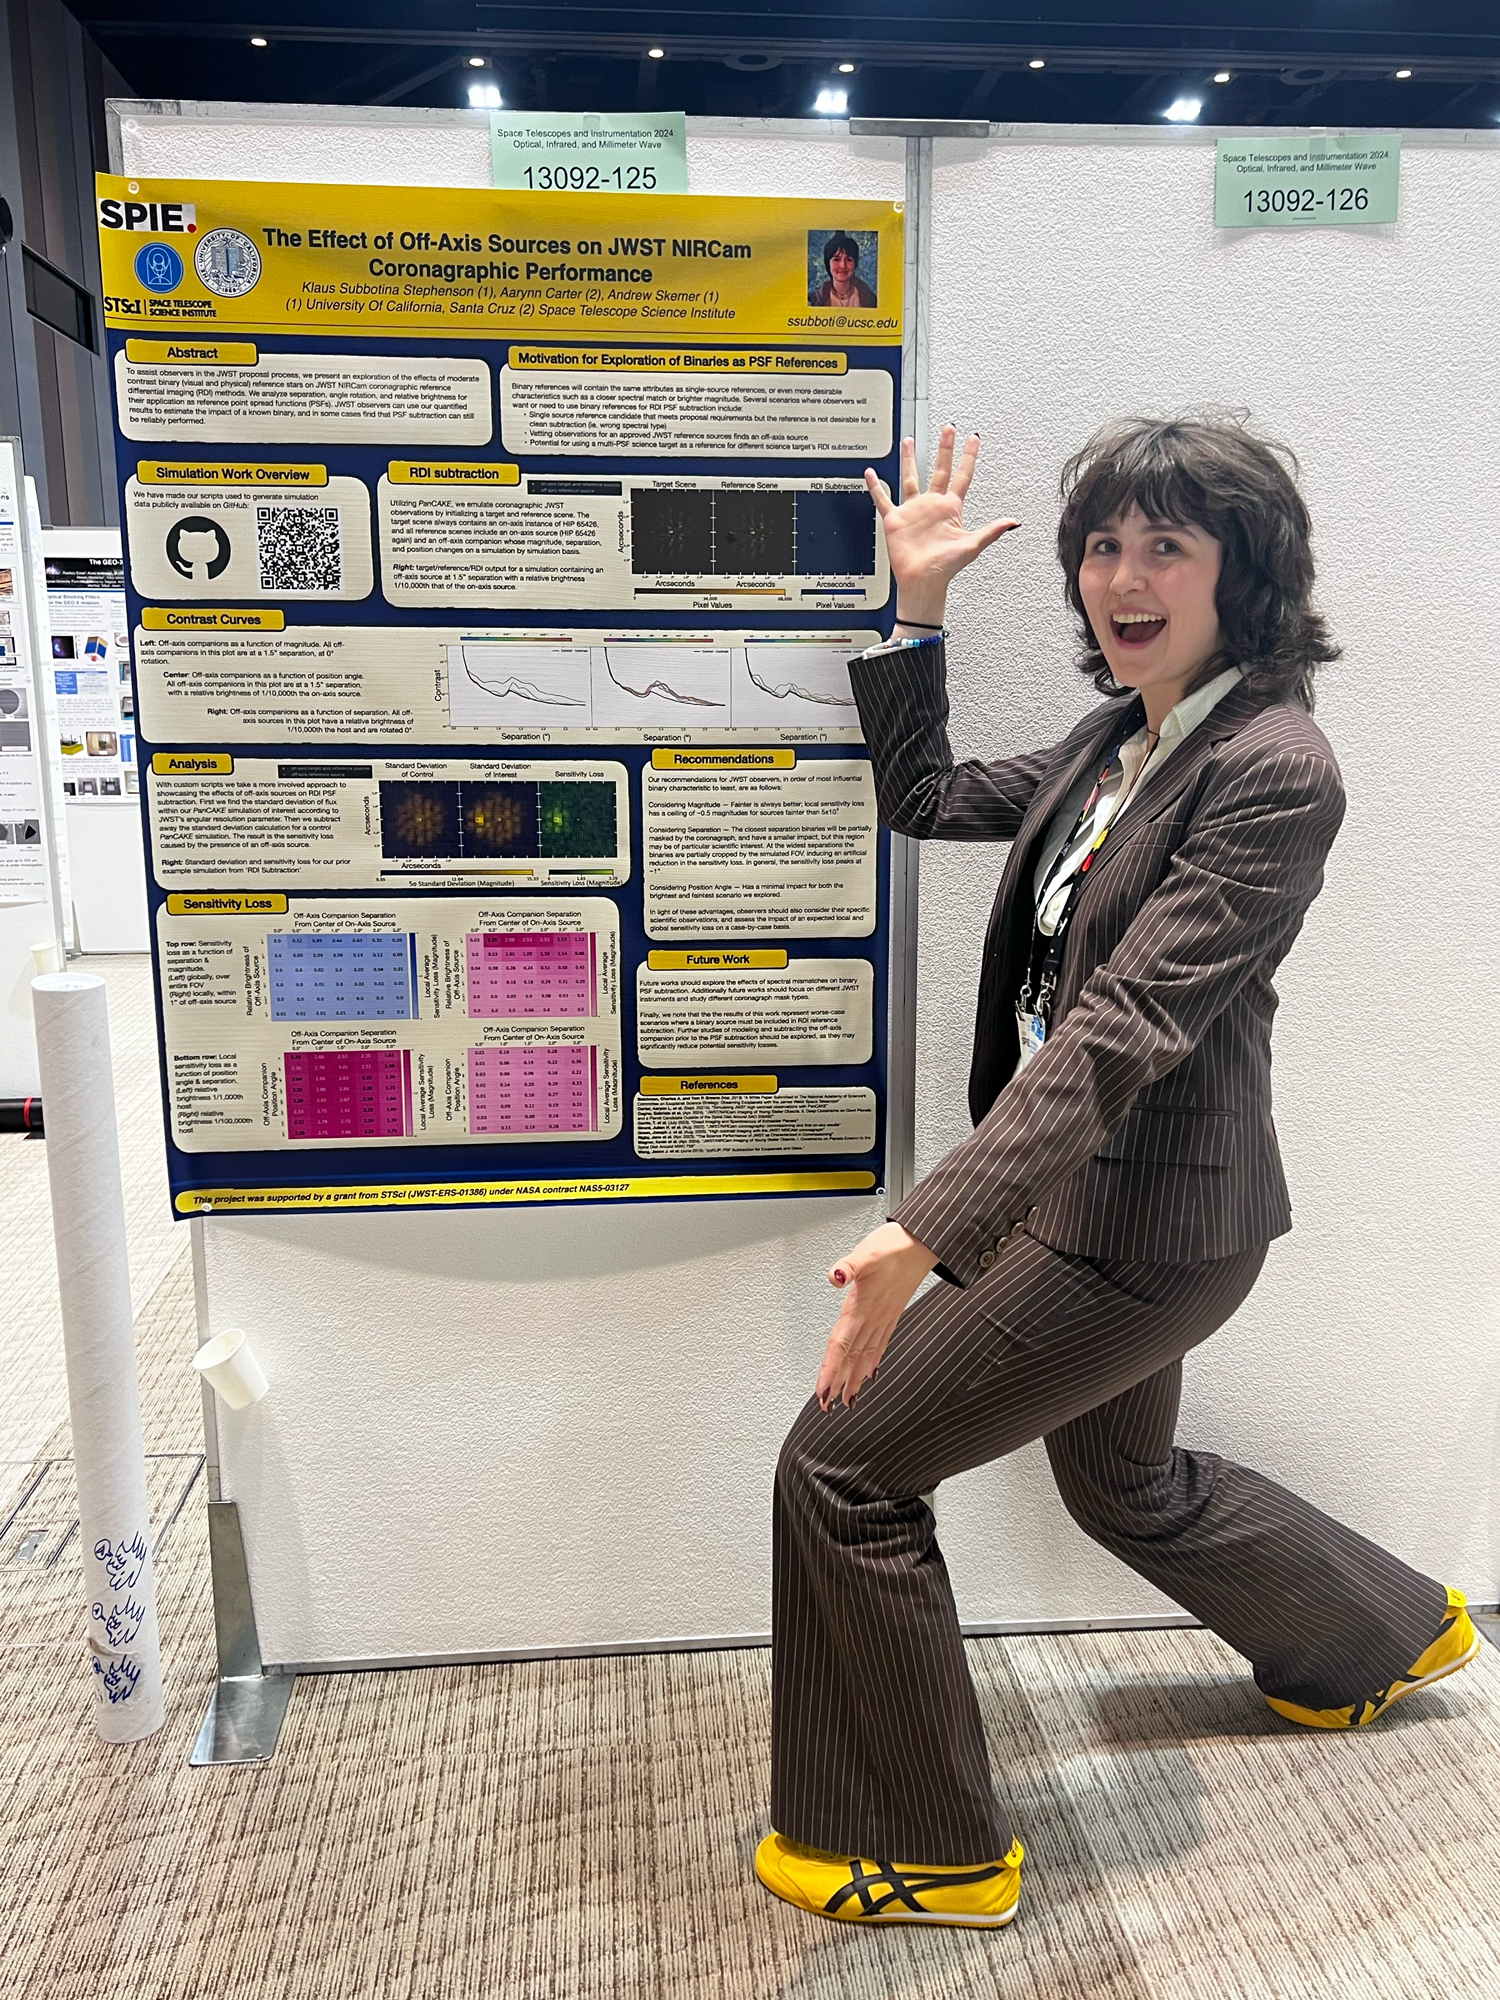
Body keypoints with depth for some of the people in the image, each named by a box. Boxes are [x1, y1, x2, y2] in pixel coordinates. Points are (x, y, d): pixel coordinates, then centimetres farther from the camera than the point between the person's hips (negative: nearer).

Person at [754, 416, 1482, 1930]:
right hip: (1083, 1183, 10)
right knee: (1121, 1484, 29)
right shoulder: (1119, 740, 7)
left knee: (841, 1467, -2)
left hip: (1138, 1221, -9)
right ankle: (1390, 1630, 56)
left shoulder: (1272, 773, -21)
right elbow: (926, 800, 16)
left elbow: (1120, 1029, -29)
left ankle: (925, 1853, 21)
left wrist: (922, 1235, -34)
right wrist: (912, 607, 8)